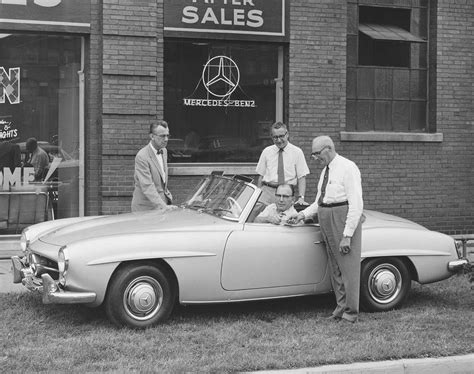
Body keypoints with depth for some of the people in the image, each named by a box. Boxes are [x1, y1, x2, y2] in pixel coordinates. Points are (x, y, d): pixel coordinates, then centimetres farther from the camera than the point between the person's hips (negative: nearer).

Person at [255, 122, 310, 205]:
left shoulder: (297, 152, 5)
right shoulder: (266, 152, 11)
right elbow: (260, 176, 13)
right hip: (268, 191, 1)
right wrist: (258, 196, 5)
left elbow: (302, 177, 1)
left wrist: (301, 197, -11)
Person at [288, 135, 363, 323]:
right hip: (326, 222, 9)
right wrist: (303, 214, 6)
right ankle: (341, 307, 21)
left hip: (344, 219, -9)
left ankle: (351, 313, 3)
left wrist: (347, 235, -21)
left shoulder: (348, 168, -12)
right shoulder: (326, 171, 15)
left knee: (348, 266, -3)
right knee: (335, 267, 13)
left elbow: (356, 204, -17)